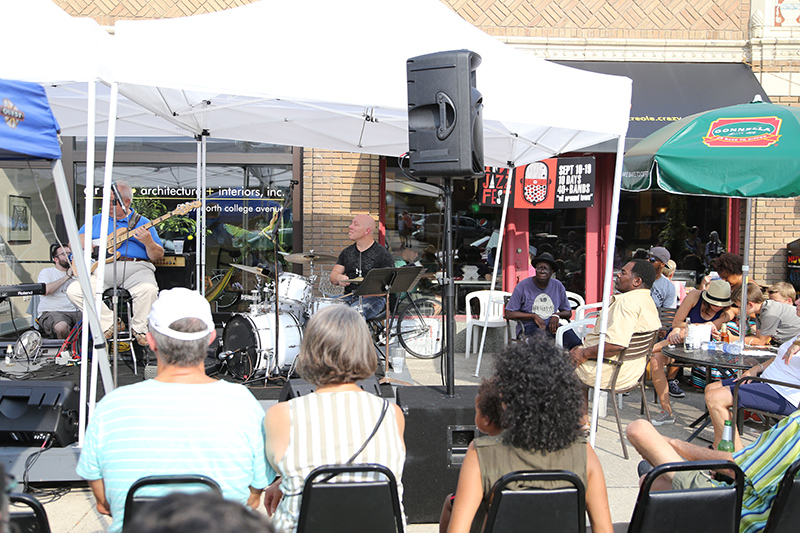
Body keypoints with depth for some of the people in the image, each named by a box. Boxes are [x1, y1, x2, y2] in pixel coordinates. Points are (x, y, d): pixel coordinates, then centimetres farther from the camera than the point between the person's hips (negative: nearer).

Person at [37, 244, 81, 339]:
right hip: (52, 312, -3)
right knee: (61, 327, -39)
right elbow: (45, 290, -12)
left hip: (75, 312, 3)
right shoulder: (46, 272, 10)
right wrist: (67, 277, -9)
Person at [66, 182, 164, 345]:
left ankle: (139, 328, -7)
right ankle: (109, 323, -4)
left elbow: (158, 256, 5)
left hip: (135, 268, -3)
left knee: (148, 289, -34)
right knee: (74, 290, -21)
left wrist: (148, 242, -17)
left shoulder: (142, 222, 11)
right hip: (102, 269, 3)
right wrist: (96, 244, -1)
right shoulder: (96, 220, 20)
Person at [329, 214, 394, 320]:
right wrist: (339, 278, -13)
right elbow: (333, 276, 12)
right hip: (348, 296, 5)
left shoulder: (383, 255, -2)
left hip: (374, 298, -5)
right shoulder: (347, 252, 15)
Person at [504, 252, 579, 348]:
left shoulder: (558, 286, 10)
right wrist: (534, 316, -11)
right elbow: (509, 314, -4)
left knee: (576, 343, -24)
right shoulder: (523, 286, -2)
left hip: (552, 325, 4)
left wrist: (557, 315, -4)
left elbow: (568, 312, 20)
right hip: (529, 326, -3)